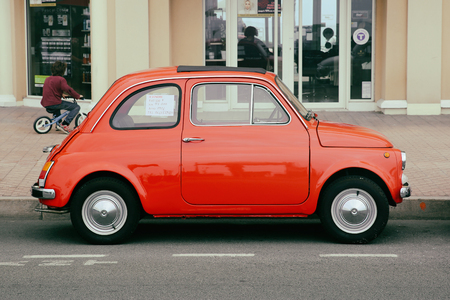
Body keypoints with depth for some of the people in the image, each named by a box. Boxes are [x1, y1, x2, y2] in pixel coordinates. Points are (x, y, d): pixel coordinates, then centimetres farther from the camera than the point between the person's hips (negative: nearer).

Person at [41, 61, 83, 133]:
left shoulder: (48, 79, 17)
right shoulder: (61, 79, -9)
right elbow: (68, 89, -22)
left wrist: (61, 94, 36)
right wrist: (78, 96, -12)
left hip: (45, 104, 9)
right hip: (54, 104, -9)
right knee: (76, 107, -6)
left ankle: (58, 124, 43)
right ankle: (64, 125, -12)